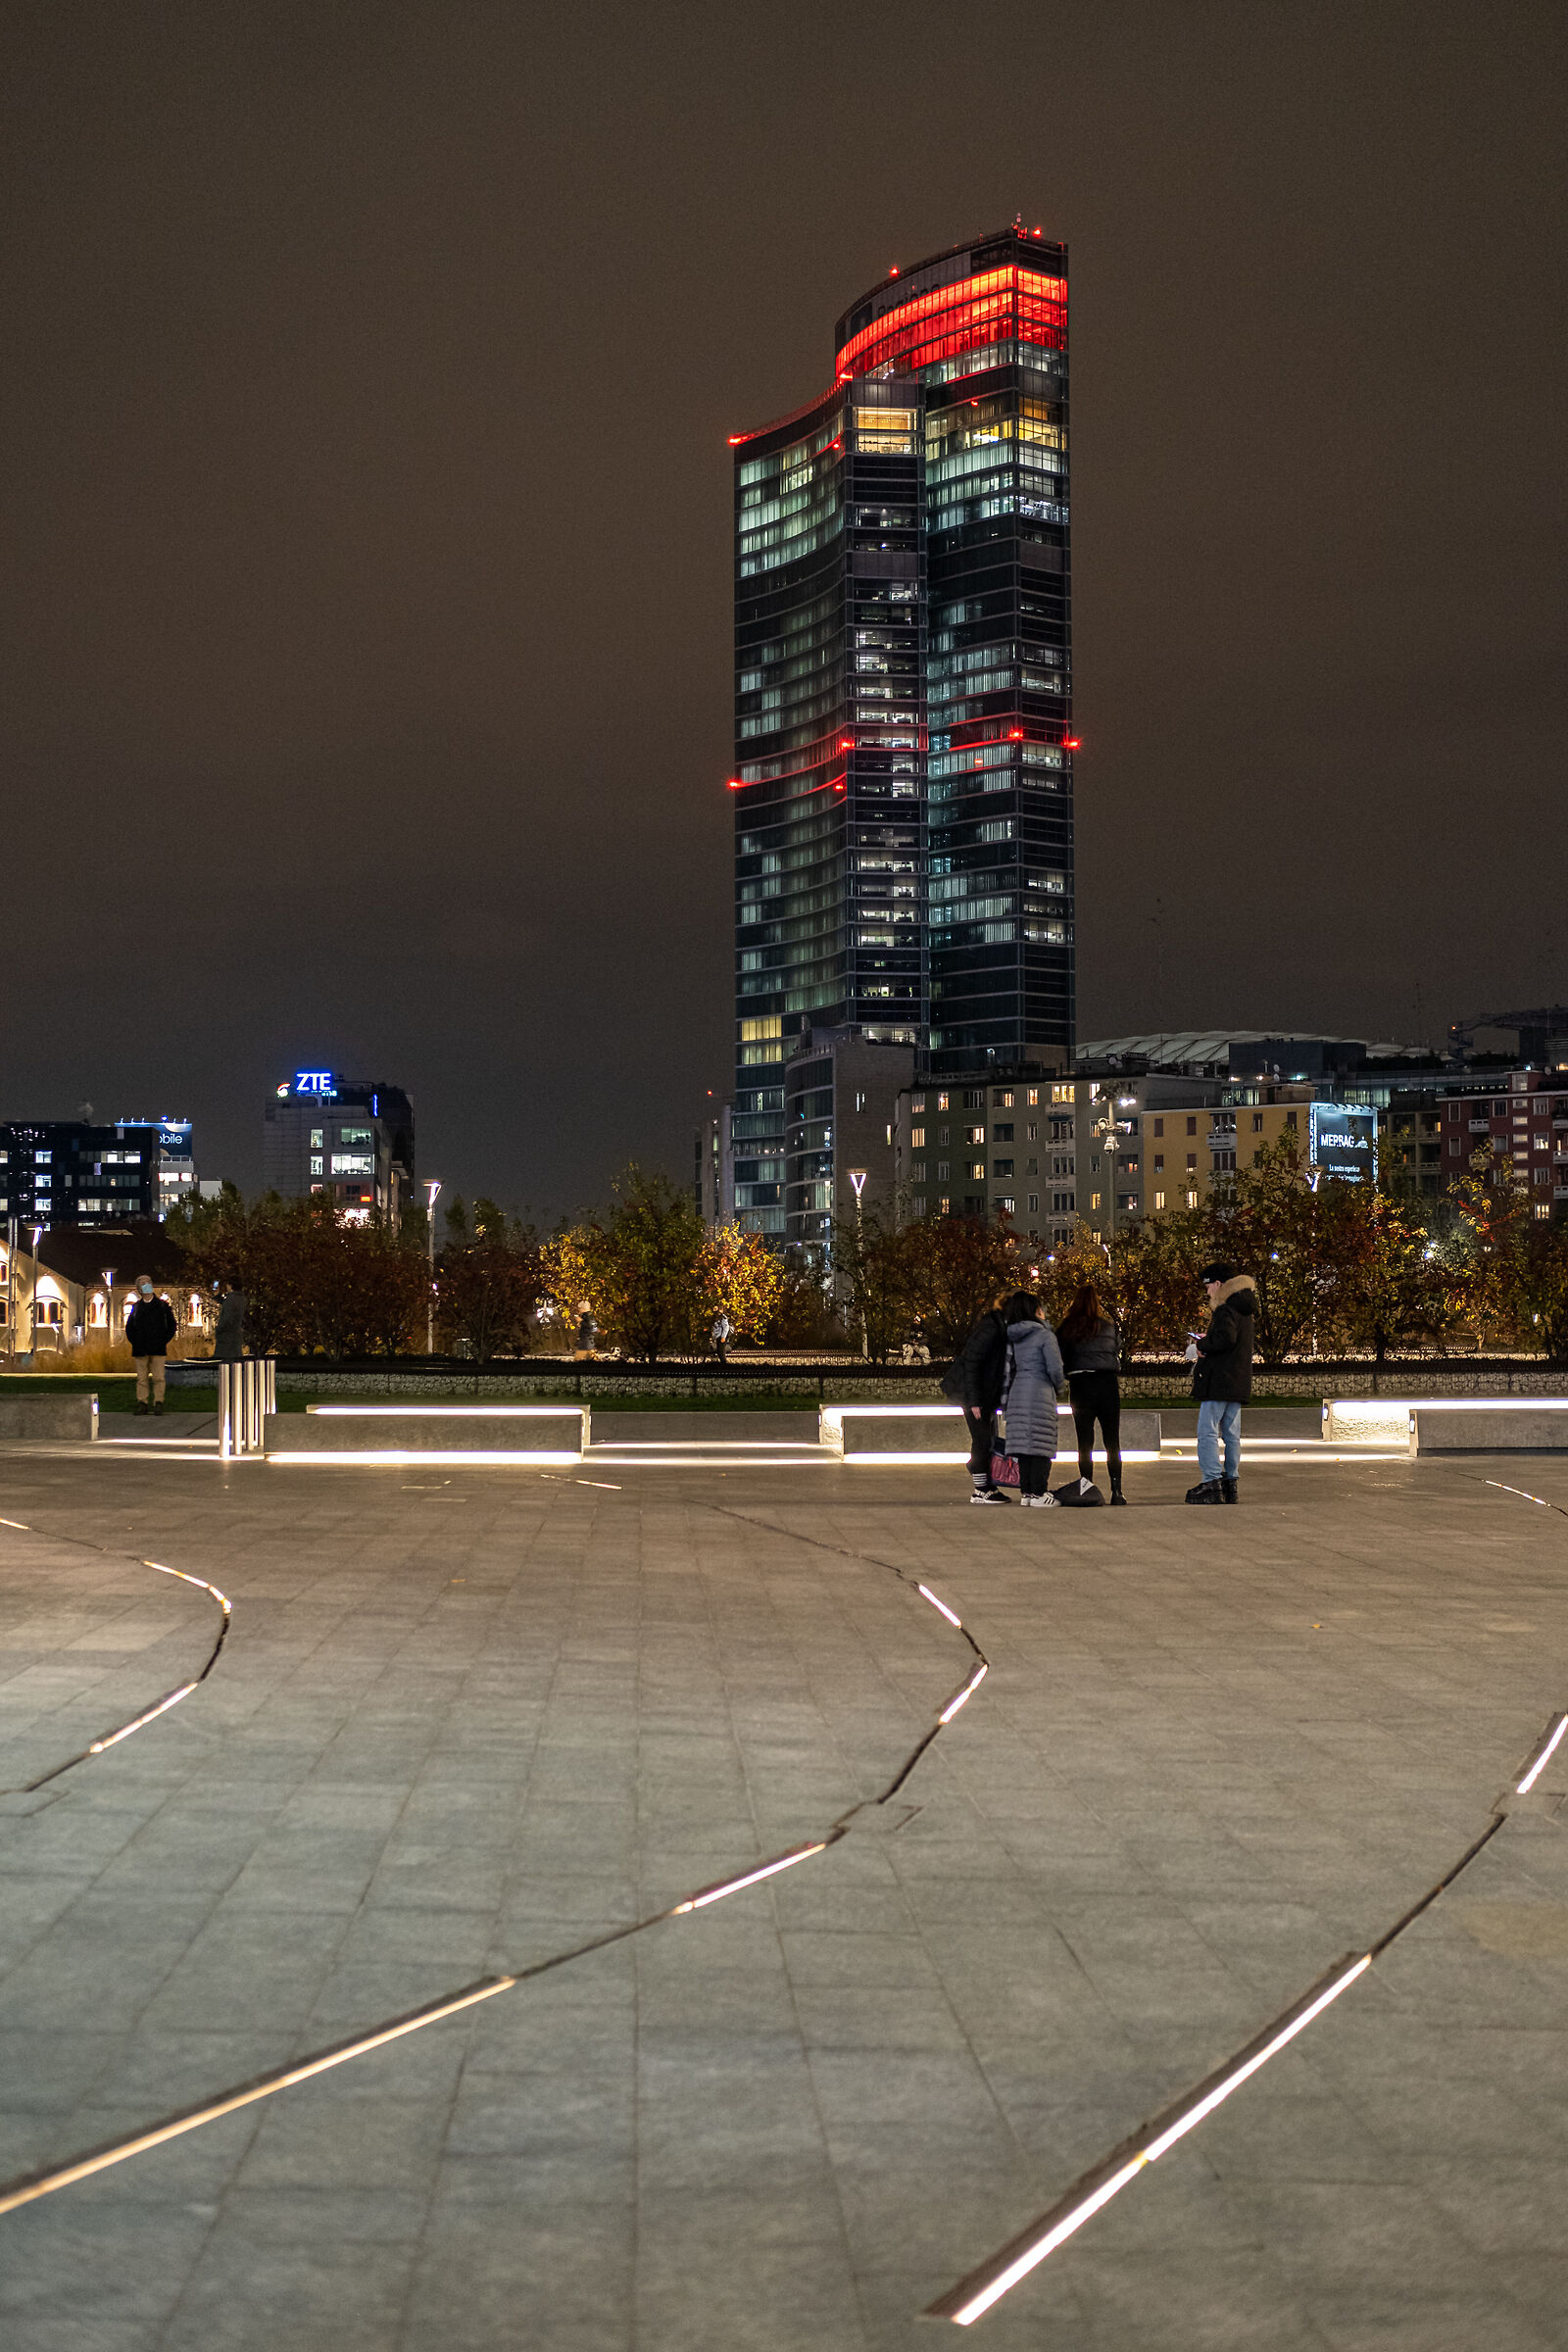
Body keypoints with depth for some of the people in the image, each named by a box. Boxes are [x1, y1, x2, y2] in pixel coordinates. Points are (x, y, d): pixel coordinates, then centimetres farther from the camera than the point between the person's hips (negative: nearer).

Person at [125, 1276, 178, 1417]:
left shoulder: (162, 1305, 8)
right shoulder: (136, 1307, 10)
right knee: (142, 1378, 2)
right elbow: (129, 1327, 18)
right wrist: (134, 1342, 5)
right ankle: (142, 1403, 6)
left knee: (158, 1378, -4)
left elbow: (172, 1325, 10)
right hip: (140, 1350, 1)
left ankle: (158, 1403, 0)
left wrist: (164, 1341, 1)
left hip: (158, 1349, -1)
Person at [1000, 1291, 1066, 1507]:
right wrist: (1061, 1384, 6)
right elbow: (1054, 1368, -14)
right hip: (1040, 1393, -7)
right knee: (1041, 1447, -4)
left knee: (1024, 1444, 8)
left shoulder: (1014, 1337, 11)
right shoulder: (1045, 1335, -9)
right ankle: (1038, 1494, -5)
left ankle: (1026, 1492, 9)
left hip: (1017, 1392, 7)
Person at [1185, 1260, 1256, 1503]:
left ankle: (1211, 1483, -15)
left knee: (1208, 1433, -9)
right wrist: (1206, 1340, 14)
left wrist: (1202, 1345, -9)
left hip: (1219, 1380, -10)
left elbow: (1225, 1338, -25)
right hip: (1239, 1381, 10)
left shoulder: (1225, 1308, -12)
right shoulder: (1243, 1309, 18)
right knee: (1232, 1435, 10)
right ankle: (1230, 1483, 11)